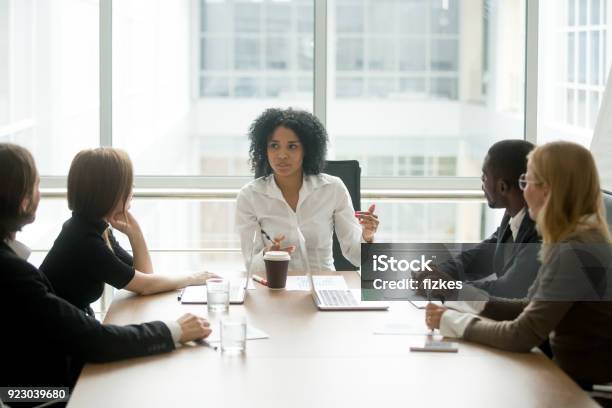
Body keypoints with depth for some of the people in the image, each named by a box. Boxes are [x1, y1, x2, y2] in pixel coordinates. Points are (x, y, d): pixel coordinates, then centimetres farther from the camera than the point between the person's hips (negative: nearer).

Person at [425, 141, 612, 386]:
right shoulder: (575, 242, 7)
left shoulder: (575, 252, -23)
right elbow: (531, 309, 12)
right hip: (575, 377, 8)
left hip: (591, 389, -8)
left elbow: (522, 336, -23)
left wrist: (451, 320, -11)